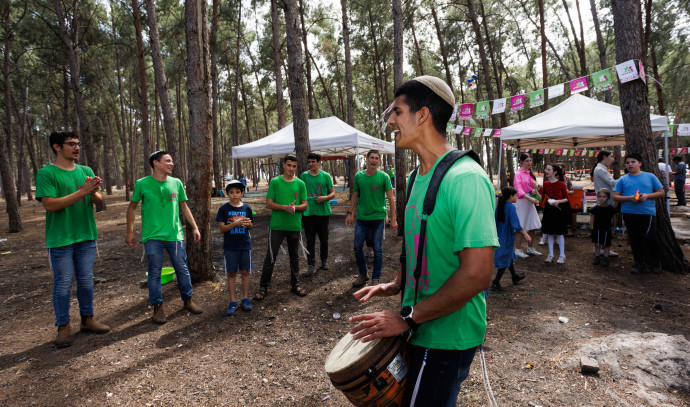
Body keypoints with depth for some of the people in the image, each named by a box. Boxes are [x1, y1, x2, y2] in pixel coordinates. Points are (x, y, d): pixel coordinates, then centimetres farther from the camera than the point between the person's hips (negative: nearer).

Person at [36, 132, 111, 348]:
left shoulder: (86, 171, 7)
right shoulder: (46, 173, -9)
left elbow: (99, 200, 4)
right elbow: (50, 205, -19)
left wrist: (94, 193, -20)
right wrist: (82, 191, -23)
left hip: (86, 236, 5)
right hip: (60, 239, -5)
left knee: (86, 280, 13)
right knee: (63, 283, 3)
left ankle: (87, 319, 27)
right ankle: (63, 327, 17)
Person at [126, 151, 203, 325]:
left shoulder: (176, 183, 5)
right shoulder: (142, 184, -3)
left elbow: (184, 207, 13)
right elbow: (132, 207, 6)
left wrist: (195, 227, 12)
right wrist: (130, 232, 3)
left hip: (175, 234, 3)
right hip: (152, 236, -2)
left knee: (182, 269, 8)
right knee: (154, 273, 4)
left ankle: (188, 300, 26)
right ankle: (158, 307, 18)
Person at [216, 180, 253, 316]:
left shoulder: (246, 208, 3)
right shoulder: (224, 209, -4)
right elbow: (221, 228, -8)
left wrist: (248, 223, -13)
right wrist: (235, 223, -22)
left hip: (245, 245, 2)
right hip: (230, 247, -2)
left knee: (245, 272, 8)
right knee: (231, 274, 5)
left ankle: (245, 298, 20)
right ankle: (233, 301, 15)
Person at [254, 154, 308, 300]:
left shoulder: (300, 184, 4)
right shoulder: (275, 182, -2)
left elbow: (304, 205, 5)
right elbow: (268, 204, -6)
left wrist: (295, 207, -17)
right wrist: (285, 207, -20)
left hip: (295, 226, 3)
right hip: (277, 226, -2)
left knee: (294, 256, 14)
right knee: (270, 257, 1)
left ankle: (295, 284, 27)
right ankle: (263, 287, 12)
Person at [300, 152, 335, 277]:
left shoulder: (325, 176, 1)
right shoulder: (304, 176, 4)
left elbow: (333, 193, 4)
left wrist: (324, 198, -16)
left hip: (323, 212, 0)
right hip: (308, 213, 0)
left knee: (324, 239, 10)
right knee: (310, 241, 2)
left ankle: (324, 260, 32)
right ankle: (311, 265, 9)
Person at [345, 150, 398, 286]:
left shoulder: (384, 177, -4)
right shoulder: (358, 176, 4)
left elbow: (391, 198, -4)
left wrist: (393, 219, -8)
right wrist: (350, 213, 8)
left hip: (378, 217, -2)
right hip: (361, 217, 3)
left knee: (377, 249, 3)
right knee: (357, 246, 4)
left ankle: (376, 279, 17)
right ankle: (363, 274, 24)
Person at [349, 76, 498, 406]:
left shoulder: (465, 178, -23)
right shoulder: (420, 177, 6)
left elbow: (477, 274, -28)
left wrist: (407, 317, -22)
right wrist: (395, 286, 4)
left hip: (446, 339, -8)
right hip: (421, 331, 9)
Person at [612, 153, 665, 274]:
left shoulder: (650, 177, 6)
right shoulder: (623, 179, 7)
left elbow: (661, 193, 7)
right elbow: (615, 196, 4)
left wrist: (647, 195, -11)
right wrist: (629, 198, -13)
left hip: (647, 213, -2)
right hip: (629, 213, 2)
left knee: (650, 237, -6)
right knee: (635, 239, 9)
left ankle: (656, 263, 16)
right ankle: (638, 263, 22)